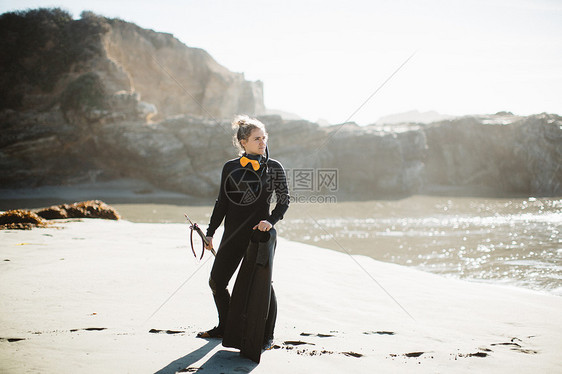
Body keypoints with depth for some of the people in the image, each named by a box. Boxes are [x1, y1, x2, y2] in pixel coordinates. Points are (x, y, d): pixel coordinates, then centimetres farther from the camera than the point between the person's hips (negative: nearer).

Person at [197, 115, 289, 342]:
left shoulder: (274, 168, -1)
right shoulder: (231, 168, 4)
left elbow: (283, 200, 1)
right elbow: (222, 202, 10)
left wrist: (271, 221, -16)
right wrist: (210, 232, 10)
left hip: (260, 233, -3)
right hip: (234, 234, 3)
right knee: (216, 282, 10)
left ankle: (267, 335, 17)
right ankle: (224, 327, 31)